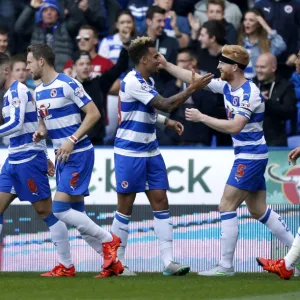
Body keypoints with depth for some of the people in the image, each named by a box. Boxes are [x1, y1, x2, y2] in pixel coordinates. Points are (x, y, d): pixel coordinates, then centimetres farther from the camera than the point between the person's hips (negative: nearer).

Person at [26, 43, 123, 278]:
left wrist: (72, 140, -21)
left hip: (78, 154, -9)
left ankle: (108, 240, -2)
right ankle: (112, 261, 10)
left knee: (60, 208, -16)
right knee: (76, 213, 6)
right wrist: (40, 133, 1)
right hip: (62, 156, 9)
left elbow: (94, 114, -15)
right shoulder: (38, 91, 11)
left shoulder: (68, 84, -14)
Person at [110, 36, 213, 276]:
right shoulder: (132, 82, -19)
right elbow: (166, 105, -23)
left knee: (161, 203, 1)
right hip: (130, 154, -8)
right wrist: (193, 88, -19)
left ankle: (168, 261, -2)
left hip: (151, 152, 8)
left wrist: (167, 121, 10)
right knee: (125, 207, 0)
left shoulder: (148, 81, 10)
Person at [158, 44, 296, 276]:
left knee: (227, 206, -9)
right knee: (258, 210, 12)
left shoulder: (249, 93, -20)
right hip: (249, 155, 9)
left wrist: (201, 117, -26)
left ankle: (226, 265, -6)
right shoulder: (228, 86, 6)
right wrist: (167, 66, 12)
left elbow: (235, 126, -29)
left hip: (251, 156, -9)